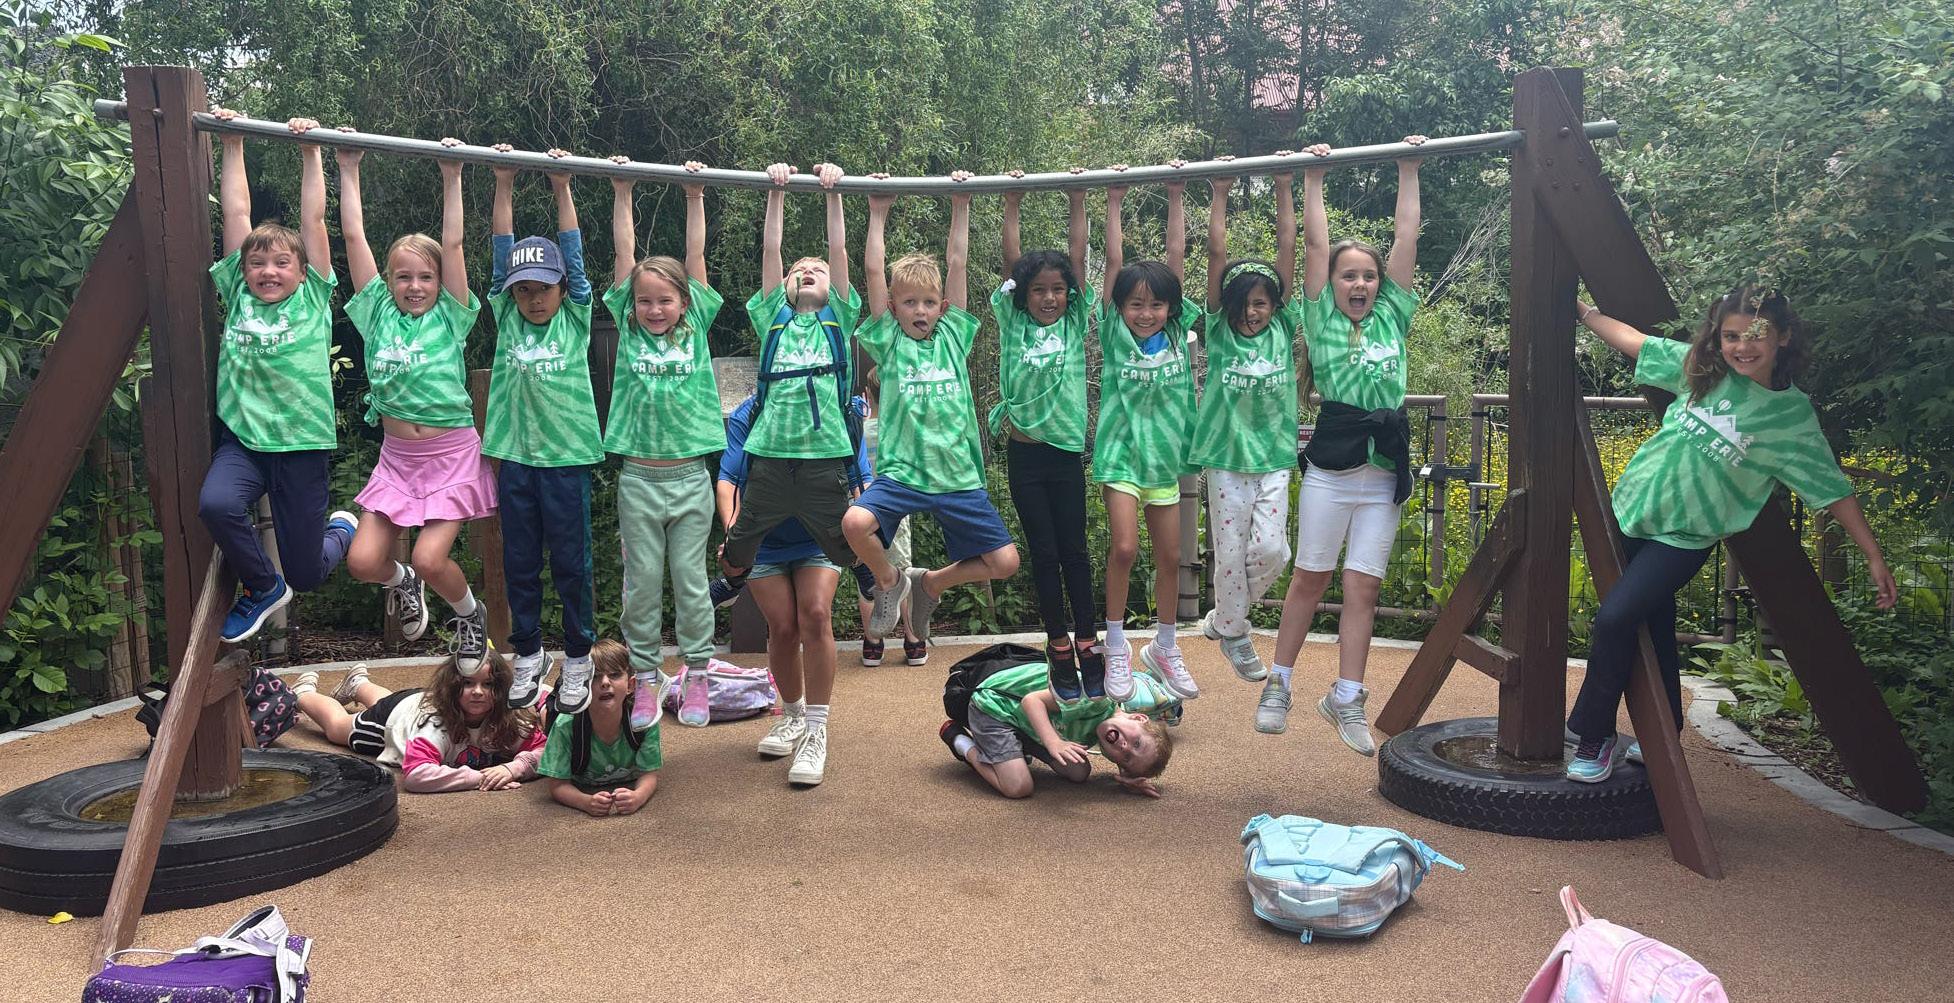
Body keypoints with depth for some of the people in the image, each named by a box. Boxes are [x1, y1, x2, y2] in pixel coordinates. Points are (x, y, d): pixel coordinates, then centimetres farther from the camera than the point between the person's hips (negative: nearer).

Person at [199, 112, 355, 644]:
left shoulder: (313, 297, 2)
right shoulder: (237, 295, 6)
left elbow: (313, 219, -2)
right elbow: (236, 213, 5)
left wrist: (311, 151, -3)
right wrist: (233, 146, 6)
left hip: (302, 441, -2)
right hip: (243, 438, 2)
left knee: (306, 573, 2)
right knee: (216, 503, -32)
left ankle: (344, 528, 41)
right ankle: (263, 588, -1)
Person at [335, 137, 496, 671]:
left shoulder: (450, 317, -1)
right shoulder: (378, 314, 5)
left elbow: (452, 245, -8)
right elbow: (354, 236, 2)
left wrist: (452, 179, -9)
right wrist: (348, 170, 2)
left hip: (453, 453, -3)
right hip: (396, 455, 3)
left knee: (430, 559, -14)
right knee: (363, 561, -6)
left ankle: (470, 614, 17)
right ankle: (401, 583, 30)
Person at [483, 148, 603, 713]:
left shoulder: (576, 320, 2)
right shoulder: (506, 318, 7)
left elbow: (573, 256, -2)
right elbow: (502, 254, 3)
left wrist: (562, 190, -5)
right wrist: (503, 187, -3)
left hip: (566, 455, -2)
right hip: (514, 455, 2)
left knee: (571, 564, 5)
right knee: (519, 564, 10)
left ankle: (577, 660, 17)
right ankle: (528, 655, 24)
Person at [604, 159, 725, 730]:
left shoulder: (696, 328, 4)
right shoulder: (628, 329, 4)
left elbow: (695, 257, 3)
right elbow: (624, 256, 3)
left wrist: (695, 198, 4)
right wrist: (622, 196, 2)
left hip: (690, 476, 0)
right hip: (639, 477, 1)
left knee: (690, 582, 6)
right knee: (641, 584, 6)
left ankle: (696, 677, 17)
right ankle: (646, 679, 18)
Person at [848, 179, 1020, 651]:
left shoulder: (952, 336, 10)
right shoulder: (888, 340, 6)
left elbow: (957, 266, 8)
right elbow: (873, 271, 0)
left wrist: (960, 207, 8)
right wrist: (878, 213, 2)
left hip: (958, 475, 2)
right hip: (901, 471, -2)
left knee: (1005, 562, -3)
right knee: (856, 522, -30)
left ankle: (930, 582, 25)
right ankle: (889, 583, 5)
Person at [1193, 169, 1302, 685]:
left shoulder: (1282, 327, 3)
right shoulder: (1220, 330, 0)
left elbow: (1287, 249, 0)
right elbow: (1217, 252, -4)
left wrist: (1284, 188, 0)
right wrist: (1220, 194, -4)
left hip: (1274, 456, 2)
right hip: (1227, 456, -2)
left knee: (1271, 551, -5)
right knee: (1231, 553, 2)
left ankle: (1223, 618, 19)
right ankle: (1235, 633, 22)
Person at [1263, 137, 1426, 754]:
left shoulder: (1393, 317, 11)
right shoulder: (1322, 319, 4)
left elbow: (1407, 239, 9)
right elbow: (1315, 242, 2)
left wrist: (1409, 172, 10)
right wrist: (1313, 178, 5)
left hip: (1385, 474, 2)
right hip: (1330, 469, -2)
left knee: (1363, 589, 3)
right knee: (1309, 580, 6)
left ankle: (1346, 698, 8)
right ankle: (1278, 684, 17)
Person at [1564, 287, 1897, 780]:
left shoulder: (1793, 416, -7)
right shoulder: (1700, 369, 2)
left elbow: (1834, 489, -2)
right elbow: (1635, 341, 14)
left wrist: (1874, 557, -2)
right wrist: (1583, 310, 17)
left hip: (1684, 536, -4)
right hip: (1632, 511, 4)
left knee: (1616, 617, -20)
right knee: (1654, 629, 12)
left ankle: (1595, 736, -3)